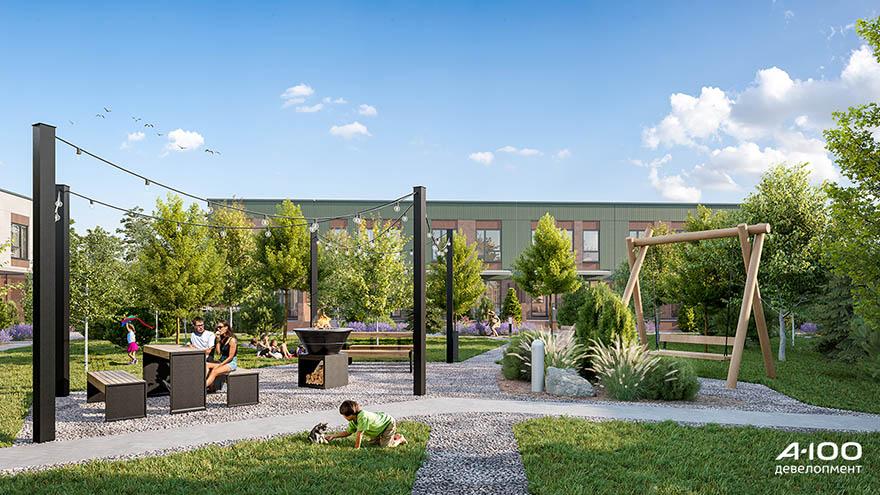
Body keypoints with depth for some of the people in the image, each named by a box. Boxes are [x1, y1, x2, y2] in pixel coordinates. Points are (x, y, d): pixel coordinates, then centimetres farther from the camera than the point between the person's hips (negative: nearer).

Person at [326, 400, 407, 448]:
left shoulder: (363, 417, -37)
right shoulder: (353, 421, -7)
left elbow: (359, 434, -33)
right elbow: (348, 432, 2)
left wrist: (357, 448, -25)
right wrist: (334, 436, -5)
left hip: (389, 423, -9)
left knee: (385, 445, -16)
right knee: (373, 442, 14)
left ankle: (400, 439, 10)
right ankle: (394, 436, 27)